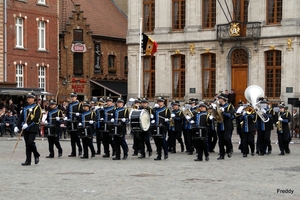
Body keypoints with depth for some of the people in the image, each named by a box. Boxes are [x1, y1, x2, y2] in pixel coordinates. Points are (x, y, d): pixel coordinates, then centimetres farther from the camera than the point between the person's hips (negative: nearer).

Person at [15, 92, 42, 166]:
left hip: (33, 128, -6)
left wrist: (28, 124, -21)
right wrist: (17, 126, 5)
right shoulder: (25, 108, 17)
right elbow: (21, 117, 15)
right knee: (27, 144, 5)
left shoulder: (36, 107, -2)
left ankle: (36, 155, 7)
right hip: (25, 129, 6)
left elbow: (36, 118, -14)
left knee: (30, 142, -16)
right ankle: (28, 160, 7)